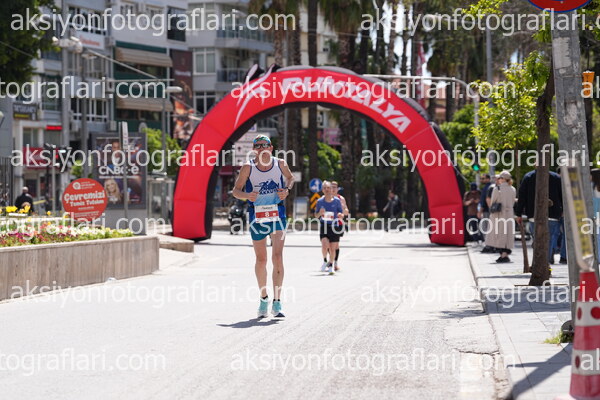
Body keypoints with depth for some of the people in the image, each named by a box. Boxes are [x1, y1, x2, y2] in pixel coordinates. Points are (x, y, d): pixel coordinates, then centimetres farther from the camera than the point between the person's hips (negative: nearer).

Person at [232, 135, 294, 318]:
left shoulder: (280, 164, 0)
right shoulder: (248, 167, -4)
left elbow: (290, 178, 20)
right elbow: (236, 190, -1)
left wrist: (287, 190, -2)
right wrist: (246, 195, -22)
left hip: (277, 214, 0)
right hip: (257, 215, 0)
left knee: (278, 256, -13)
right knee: (261, 259, 9)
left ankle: (277, 303, -15)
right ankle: (263, 299, 27)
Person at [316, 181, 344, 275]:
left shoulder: (337, 201, 0)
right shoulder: (320, 201, 2)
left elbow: (342, 214, 5)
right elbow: (317, 216, 11)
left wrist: (340, 215, -18)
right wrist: (320, 213, -12)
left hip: (334, 227, 0)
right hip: (324, 226, 0)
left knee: (332, 248, 1)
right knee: (325, 245, -20)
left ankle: (330, 266, 23)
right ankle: (325, 261, 8)